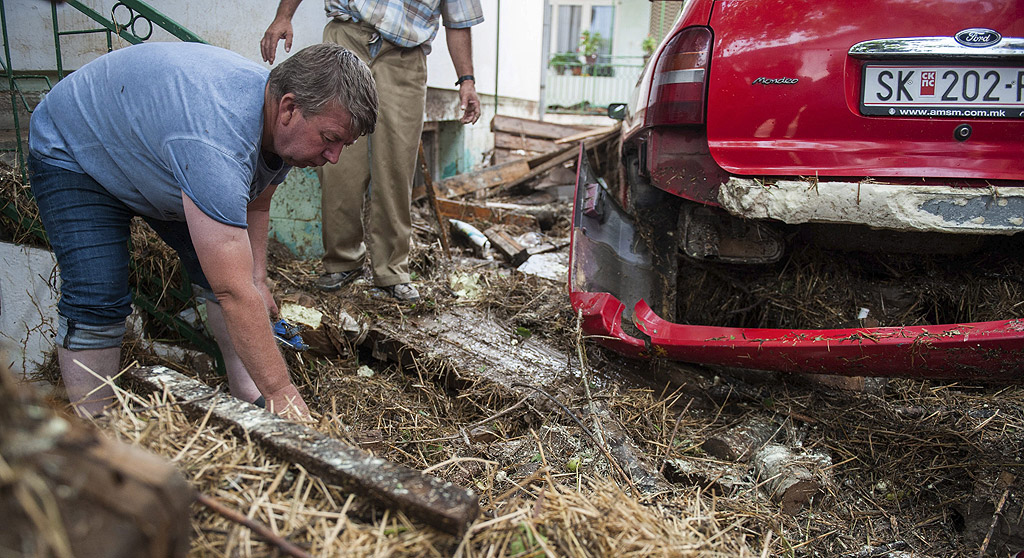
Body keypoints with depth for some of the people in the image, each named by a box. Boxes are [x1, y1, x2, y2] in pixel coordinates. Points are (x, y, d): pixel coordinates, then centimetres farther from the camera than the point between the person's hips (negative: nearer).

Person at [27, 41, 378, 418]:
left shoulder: (284, 126, -17)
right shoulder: (216, 142, -46)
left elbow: (255, 204, 4)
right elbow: (233, 293, -46)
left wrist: (258, 280, -4)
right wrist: (282, 394, -42)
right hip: (74, 156, -7)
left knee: (228, 266, -2)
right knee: (96, 301, -21)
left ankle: (248, 396, 5)